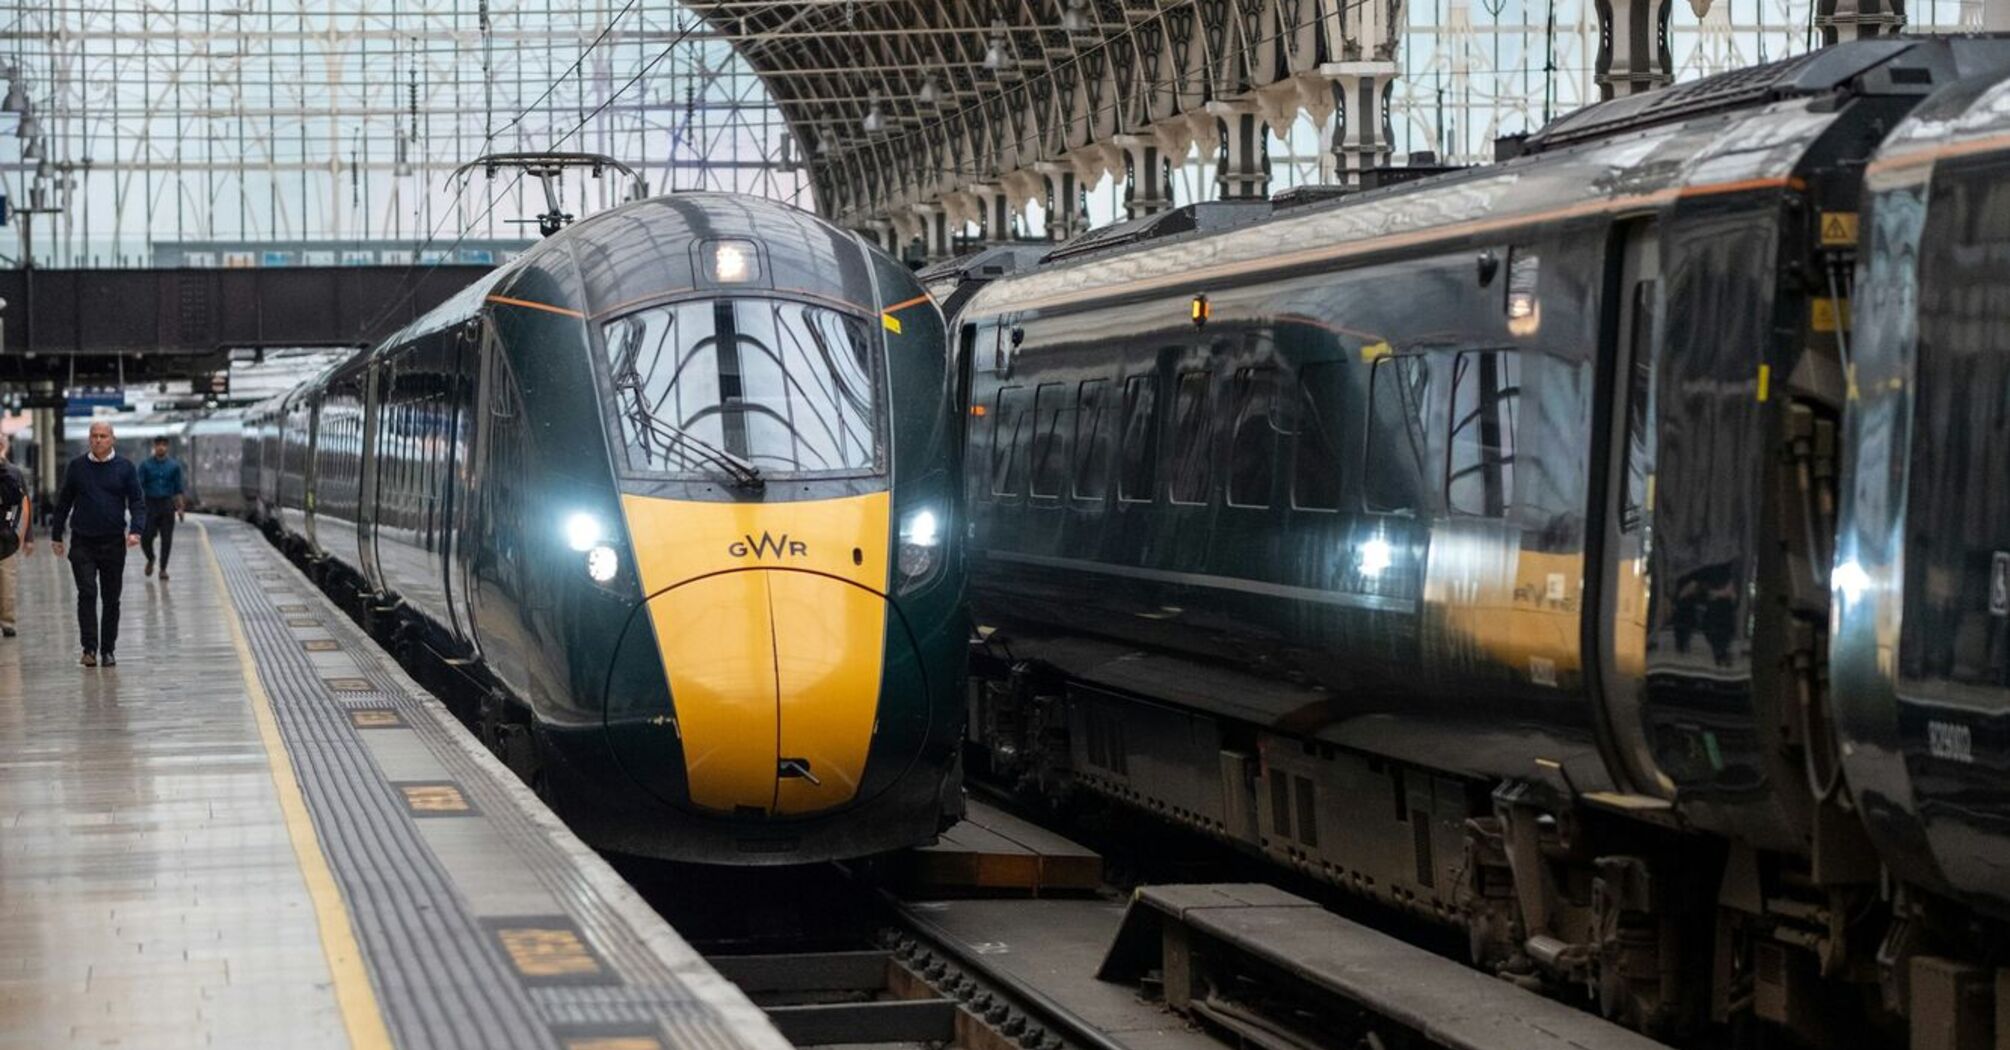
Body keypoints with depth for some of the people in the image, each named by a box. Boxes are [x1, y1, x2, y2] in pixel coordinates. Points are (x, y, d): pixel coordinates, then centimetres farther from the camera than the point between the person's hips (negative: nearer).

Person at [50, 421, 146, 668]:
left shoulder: (125, 467, 2)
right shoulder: (77, 467, 5)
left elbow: (137, 502, 2)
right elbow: (63, 502, 11)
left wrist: (136, 530, -15)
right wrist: (56, 535, 10)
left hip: (113, 543, 0)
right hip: (82, 543, 0)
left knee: (111, 598, 6)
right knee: (87, 593, -12)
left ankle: (108, 650, 15)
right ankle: (89, 649, -11)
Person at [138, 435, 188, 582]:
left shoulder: (174, 465, 5)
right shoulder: (145, 464, 1)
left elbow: (179, 488, 8)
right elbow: (139, 487, -2)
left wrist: (180, 508, 1)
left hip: (167, 504, 1)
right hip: (150, 505, -1)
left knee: (166, 539, -4)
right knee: (146, 538, -6)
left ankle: (163, 569, 5)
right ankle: (150, 559, 24)